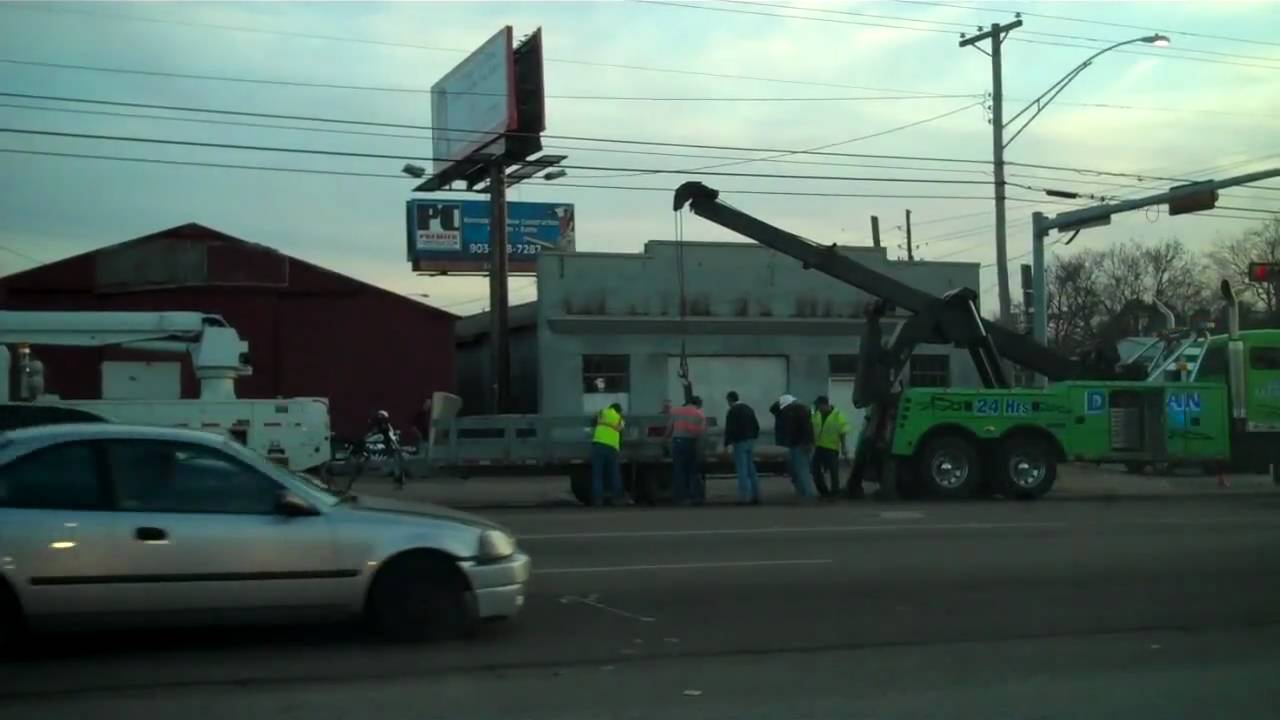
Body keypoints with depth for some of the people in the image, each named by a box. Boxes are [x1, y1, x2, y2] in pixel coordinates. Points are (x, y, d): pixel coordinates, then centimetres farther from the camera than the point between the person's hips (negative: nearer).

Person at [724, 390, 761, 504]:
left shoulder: (732, 411, -11)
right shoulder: (749, 408, 13)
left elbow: (729, 429, -20)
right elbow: (756, 426, 18)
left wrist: (729, 444, -23)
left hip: (739, 443, -7)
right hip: (750, 442, 7)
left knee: (742, 471, -6)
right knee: (751, 470, 13)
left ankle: (744, 497, -8)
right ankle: (755, 496, 13)